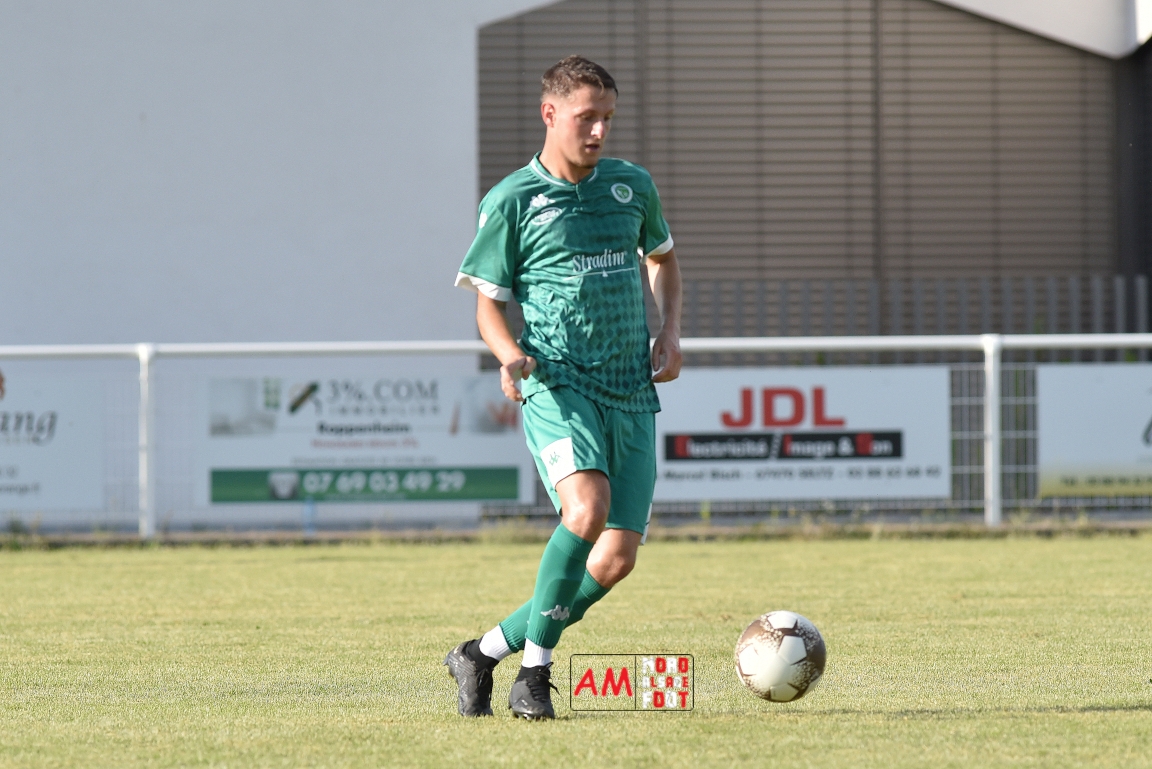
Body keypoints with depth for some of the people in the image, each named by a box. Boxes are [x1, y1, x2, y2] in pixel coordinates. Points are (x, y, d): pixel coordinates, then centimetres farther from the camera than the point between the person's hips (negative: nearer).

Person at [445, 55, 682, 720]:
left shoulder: (632, 185, 12)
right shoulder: (511, 202, -1)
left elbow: (662, 258, 30)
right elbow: (489, 304, 5)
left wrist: (670, 335, 13)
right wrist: (511, 355, -16)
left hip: (631, 391, 5)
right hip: (557, 384, -5)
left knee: (617, 558, -4)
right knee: (587, 509, -31)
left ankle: (485, 653, 12)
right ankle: (535, 673, -18)